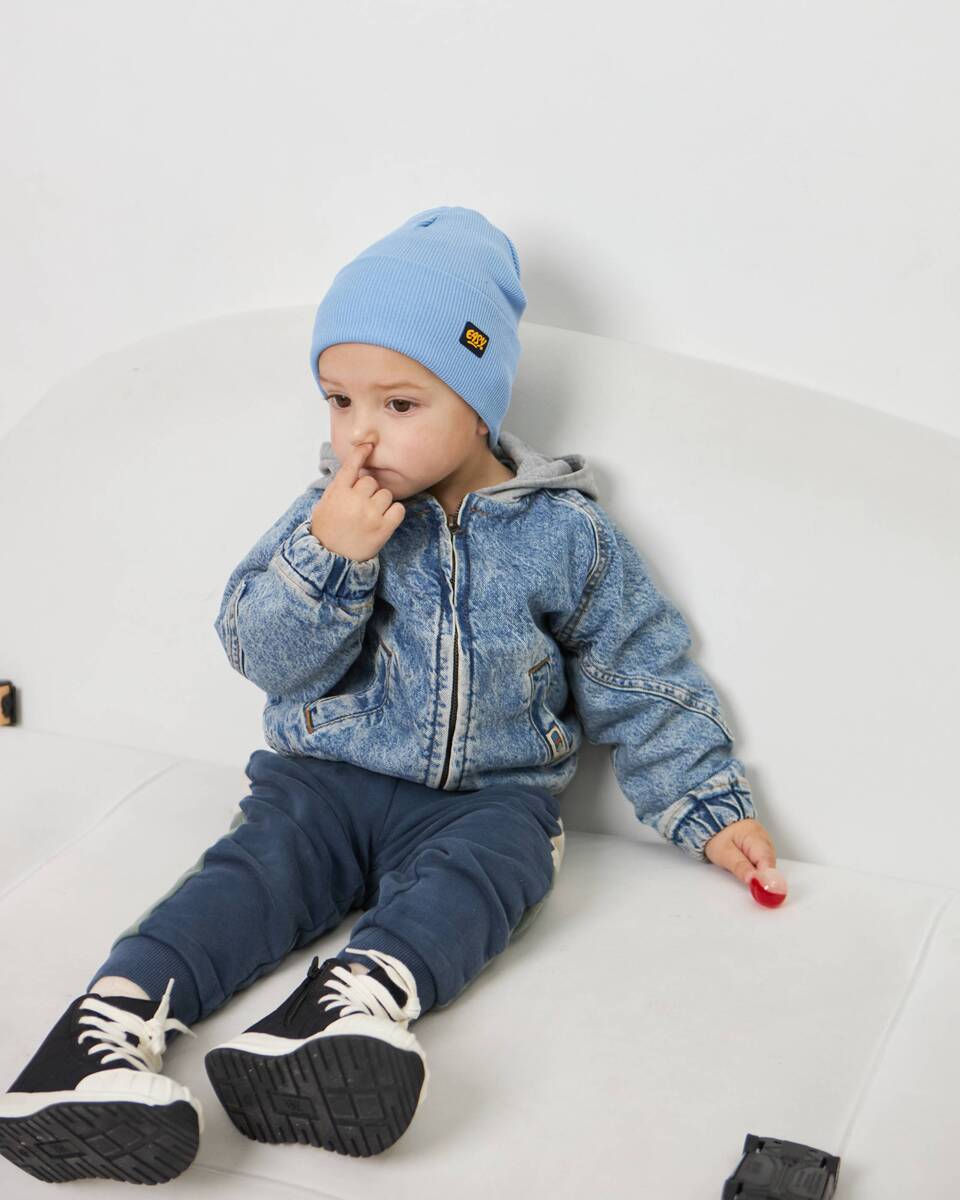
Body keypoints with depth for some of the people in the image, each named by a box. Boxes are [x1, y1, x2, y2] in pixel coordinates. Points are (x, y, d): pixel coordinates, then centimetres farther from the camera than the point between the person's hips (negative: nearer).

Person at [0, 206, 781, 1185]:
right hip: (324, 777, 2)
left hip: (487, 796, -1)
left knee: (479, 873, -33)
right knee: (253, 870, -26)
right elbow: (266, 656, -4)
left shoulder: (564, 535, 1)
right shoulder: (330, 513, 4)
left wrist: (707, 808, 5)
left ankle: (353, 1003, -61)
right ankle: (113, 1016, -46)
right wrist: (327, 556, -19)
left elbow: (639, 686, 8)